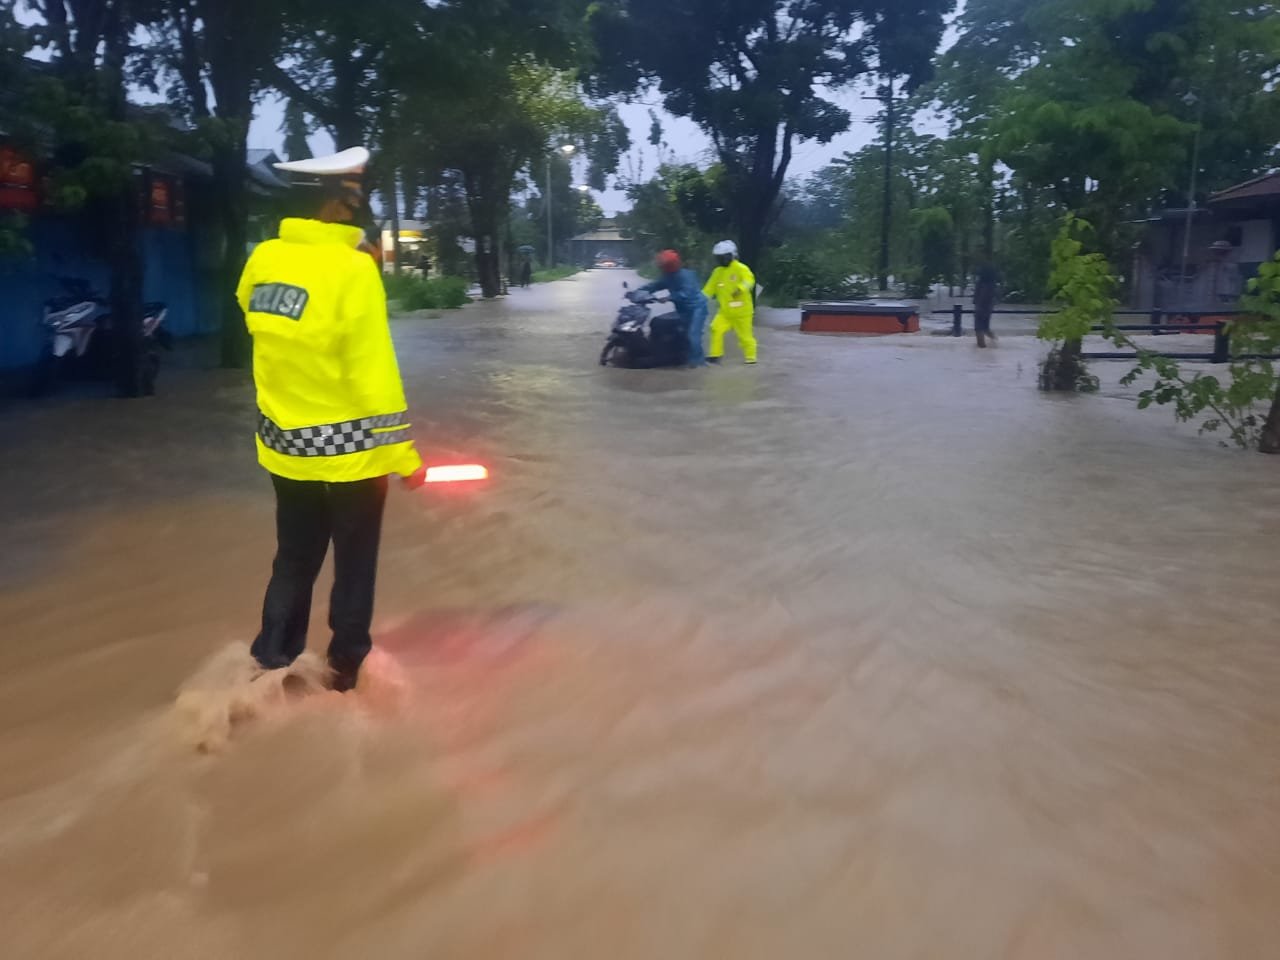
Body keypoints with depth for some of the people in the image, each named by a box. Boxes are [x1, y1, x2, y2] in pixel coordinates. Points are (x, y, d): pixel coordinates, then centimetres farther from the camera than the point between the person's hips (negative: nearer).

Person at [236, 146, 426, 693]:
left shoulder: (264, 259, -1)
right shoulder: (352, 268, -19)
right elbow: (373, 372, -20)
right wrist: (402, 453, -12)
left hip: (285, 444, 6)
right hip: (349, 450, -6)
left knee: (294, 560, 22)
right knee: (353, 566, 13)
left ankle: (272, 663, 30)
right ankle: (347, 669, 26)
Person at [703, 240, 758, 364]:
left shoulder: (741, 268, -11)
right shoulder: (718, 272, 10)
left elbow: (749, 280, -29)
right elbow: (710, 288, 15)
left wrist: (740, 289, -47)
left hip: (741, 310, -5)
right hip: (725, 310, 5)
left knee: (745, 335, 4)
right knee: (716, 328, -13)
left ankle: (751, 357, 22)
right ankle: (715, 355, -5)